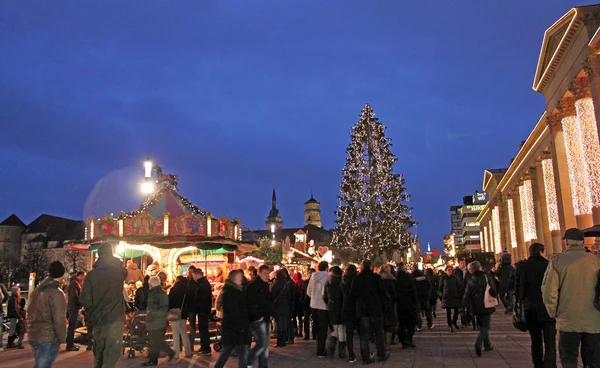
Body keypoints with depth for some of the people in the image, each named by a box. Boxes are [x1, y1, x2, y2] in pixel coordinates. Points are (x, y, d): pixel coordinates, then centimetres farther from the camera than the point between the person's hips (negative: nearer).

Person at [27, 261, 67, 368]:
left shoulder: (37, 290, 10)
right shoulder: (56, 293, -16)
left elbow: (31, 314, 16)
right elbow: (59, 320, -19)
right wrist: (62, 338, -10)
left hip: (33, 336, 8)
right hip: (48, 339, -8)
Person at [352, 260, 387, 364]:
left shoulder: (357, 279, -2)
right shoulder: (376, 277, -8)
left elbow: (353, 294, 1)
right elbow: (381, 292, -5)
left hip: (362, 309, 2)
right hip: (375, 308, -1)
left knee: (364, 335, 7)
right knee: (378, 333, 13)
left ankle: (366, 358, 8)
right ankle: (381, 355, 21)